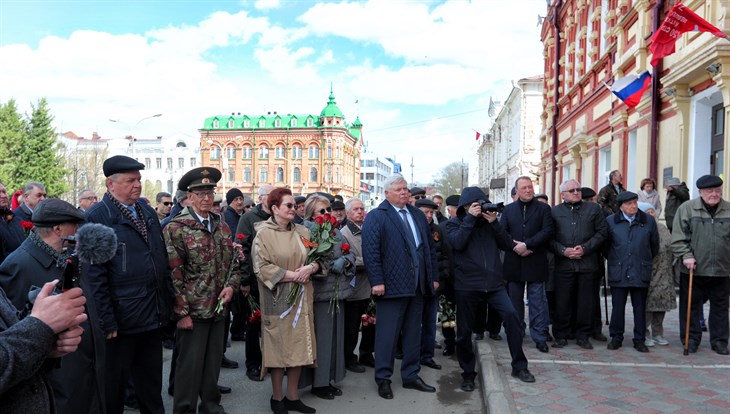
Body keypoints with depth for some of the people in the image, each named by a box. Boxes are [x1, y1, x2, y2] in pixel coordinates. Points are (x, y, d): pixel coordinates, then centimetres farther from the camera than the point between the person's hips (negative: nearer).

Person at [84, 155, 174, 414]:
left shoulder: (148, 212, 10)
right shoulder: (96, 217, -12)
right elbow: (94, 274, -16)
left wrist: (168, 303, 12)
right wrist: (106, 321, -17)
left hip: (154, 316, 6)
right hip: (121, 320, -6)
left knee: (152, 385, 18)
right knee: (113, 385, 13)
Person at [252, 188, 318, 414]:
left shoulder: (302, 232, 7)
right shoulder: (263, 234, -7)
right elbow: (261, 267, -14)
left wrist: (310, 268, -14)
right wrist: (290, 274, -17)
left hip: (301, 298, 5)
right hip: (277, 299, -5)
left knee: (298, 347, 9)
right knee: (279, 347, 4)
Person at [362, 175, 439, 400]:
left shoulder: (418, 215, 15)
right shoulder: (376, 216, -5)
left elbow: (430, 246, 16)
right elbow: (370, 251, -13)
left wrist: (434, 276, 11)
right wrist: (377, 281, -19)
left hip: (417, 286, 6)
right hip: (391, 285, -6)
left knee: (413, 332, 14)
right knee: (387, 333, 2)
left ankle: (410, 376, 26)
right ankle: (383, 379, 15)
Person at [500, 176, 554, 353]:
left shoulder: (543, 208, 4)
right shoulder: (508, 209, 10)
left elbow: (547, 231, -8)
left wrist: (526, 245, -16)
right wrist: (515, 247, -13)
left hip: (536, 262, -2)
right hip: (513, 263, 2)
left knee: (537, 301, 0)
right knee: (515, 300, 10)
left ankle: (540, 337, 6)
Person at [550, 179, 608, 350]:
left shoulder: (593, 208, 10)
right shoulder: (555, 211, 8)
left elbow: (601, 232, 4)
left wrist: (585, 248, -7)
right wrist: (563, 250, -11)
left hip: (587, 263, 1)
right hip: (563, 264, -1)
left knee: (586, 301, 5)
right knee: (562, 302, 1)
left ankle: (583, 336, 17)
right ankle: (560, 336, 13)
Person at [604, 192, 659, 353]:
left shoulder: (649, 221, 4)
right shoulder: (610, 221, 2)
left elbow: (655, 245, 13)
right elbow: (605, 245, 11)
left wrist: (646, 261, 16)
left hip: (641, 272, 1)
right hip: (618, 272, -1)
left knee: (640, 307, 7)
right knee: (617, 307, 4)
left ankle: (639, 340, 16)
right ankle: (616, 338, 15)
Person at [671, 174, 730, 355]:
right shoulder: (687, 208, -3)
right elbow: (678, 237, -4)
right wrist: (686, 255, -13)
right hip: (693, 270, -2)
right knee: (691, 306, 7)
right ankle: (691, 339, 20)